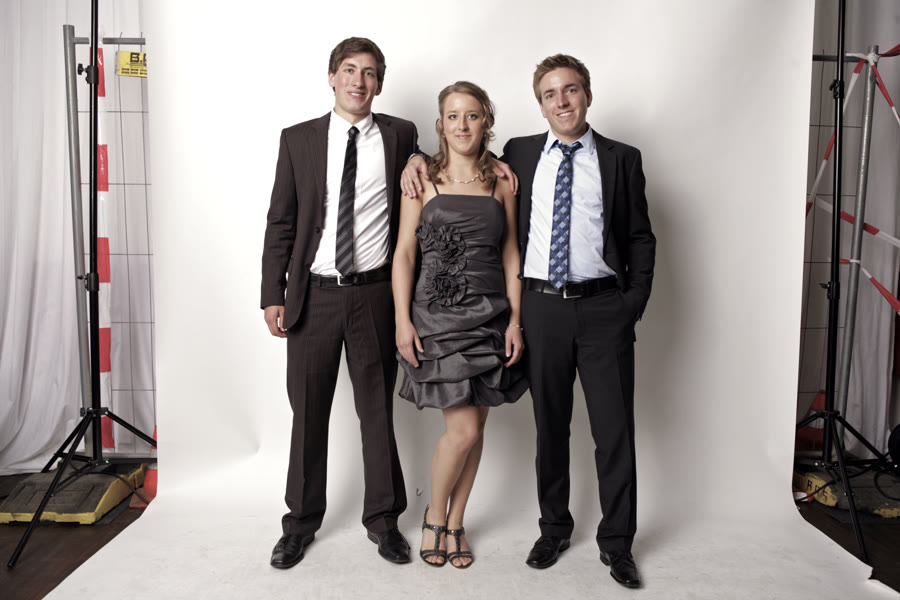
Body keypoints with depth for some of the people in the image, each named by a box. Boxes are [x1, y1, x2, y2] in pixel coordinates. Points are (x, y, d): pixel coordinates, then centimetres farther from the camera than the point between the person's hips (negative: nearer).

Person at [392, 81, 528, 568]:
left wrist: (515, 319, 1)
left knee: (474, 426, 8)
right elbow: (404, 252, 0)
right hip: (438, 315, -3)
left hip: (490, 314, 3)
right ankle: (434, 517, 19)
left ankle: (455, 523, 27)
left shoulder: (501, 181, 7)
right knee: (463, 429, -8)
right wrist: (402, 320, -7)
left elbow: (510, 253, 8)